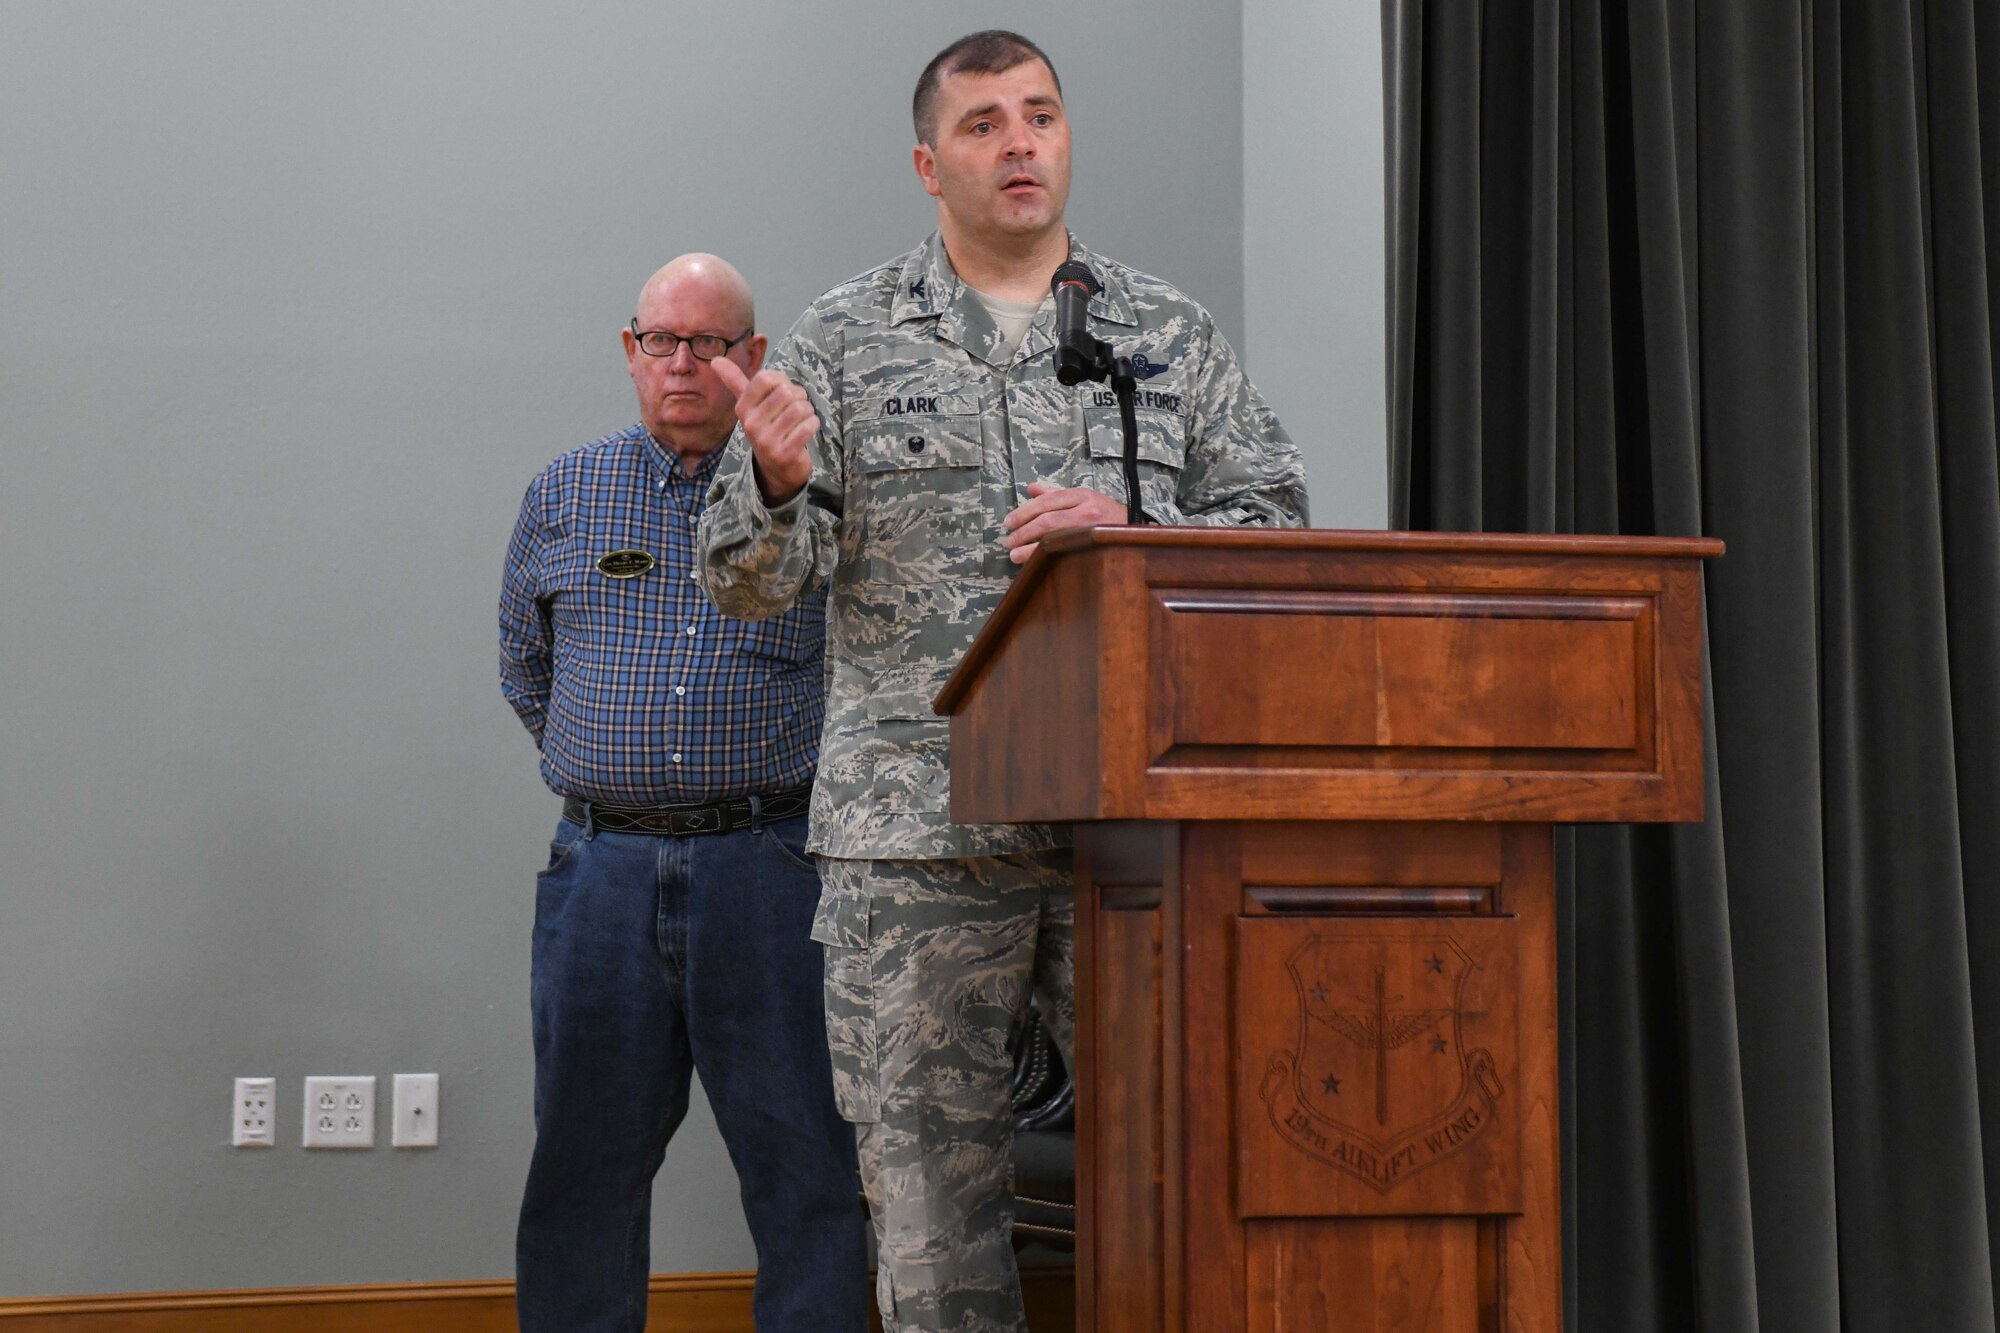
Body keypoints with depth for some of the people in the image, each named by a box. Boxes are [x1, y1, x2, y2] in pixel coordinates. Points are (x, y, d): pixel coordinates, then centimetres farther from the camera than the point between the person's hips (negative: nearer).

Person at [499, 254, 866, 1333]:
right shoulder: (564, 495, 12)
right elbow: (524, 670, 21)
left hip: (769, 867, -2)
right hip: (604, 867, 3)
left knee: (801, 1156, 0)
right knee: (585, 1160, 7)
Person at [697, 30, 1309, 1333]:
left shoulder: (1173, 333, 13)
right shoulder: (846, 341, 8)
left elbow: (1278, 527, 8)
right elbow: (752, 580, 3)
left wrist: (1133, 531, -9)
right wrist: (779, 480, -19)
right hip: (919, 824, -1)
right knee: (933, 1179, 3)